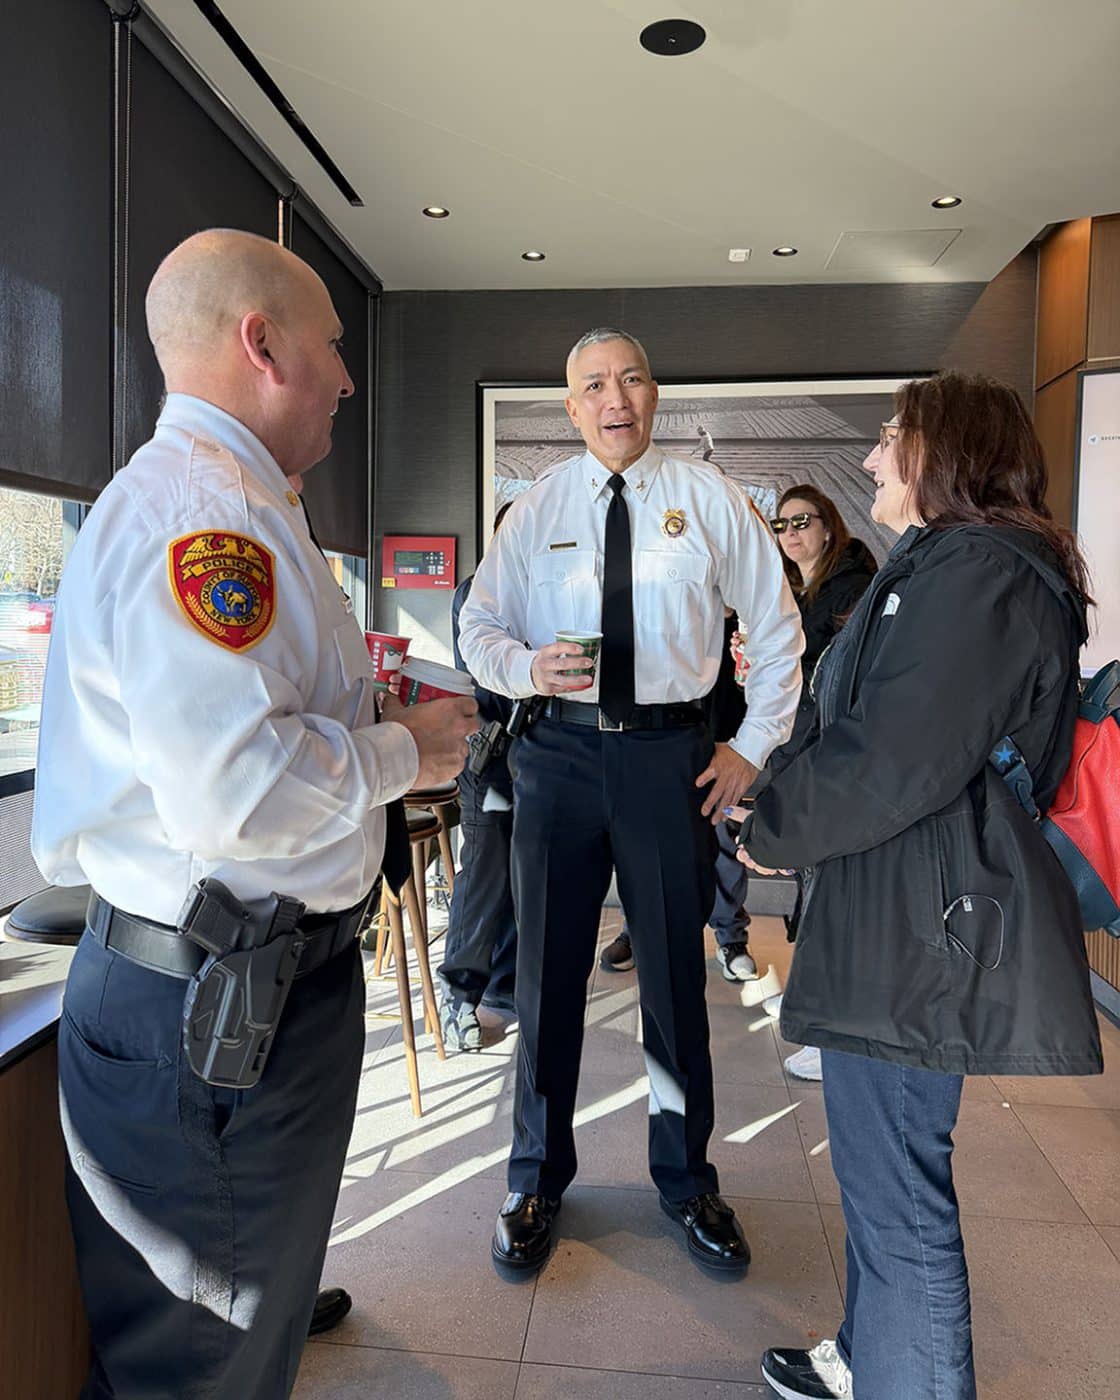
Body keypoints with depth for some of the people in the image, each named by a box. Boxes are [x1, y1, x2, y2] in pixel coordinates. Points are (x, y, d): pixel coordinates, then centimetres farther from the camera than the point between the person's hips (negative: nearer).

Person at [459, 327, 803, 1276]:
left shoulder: (709, 498, 4)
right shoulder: (538, 506, 7)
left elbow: (779, 630, 8)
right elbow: (479, 626, 5)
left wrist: (754, 748, 2)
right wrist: (525, 666, -17)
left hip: (671, 752, 0)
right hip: (559, 751, 1)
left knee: (676, 974, 10)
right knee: (548, 972, 9)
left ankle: (687, 1180, 33)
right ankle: (538, 1179, 31)